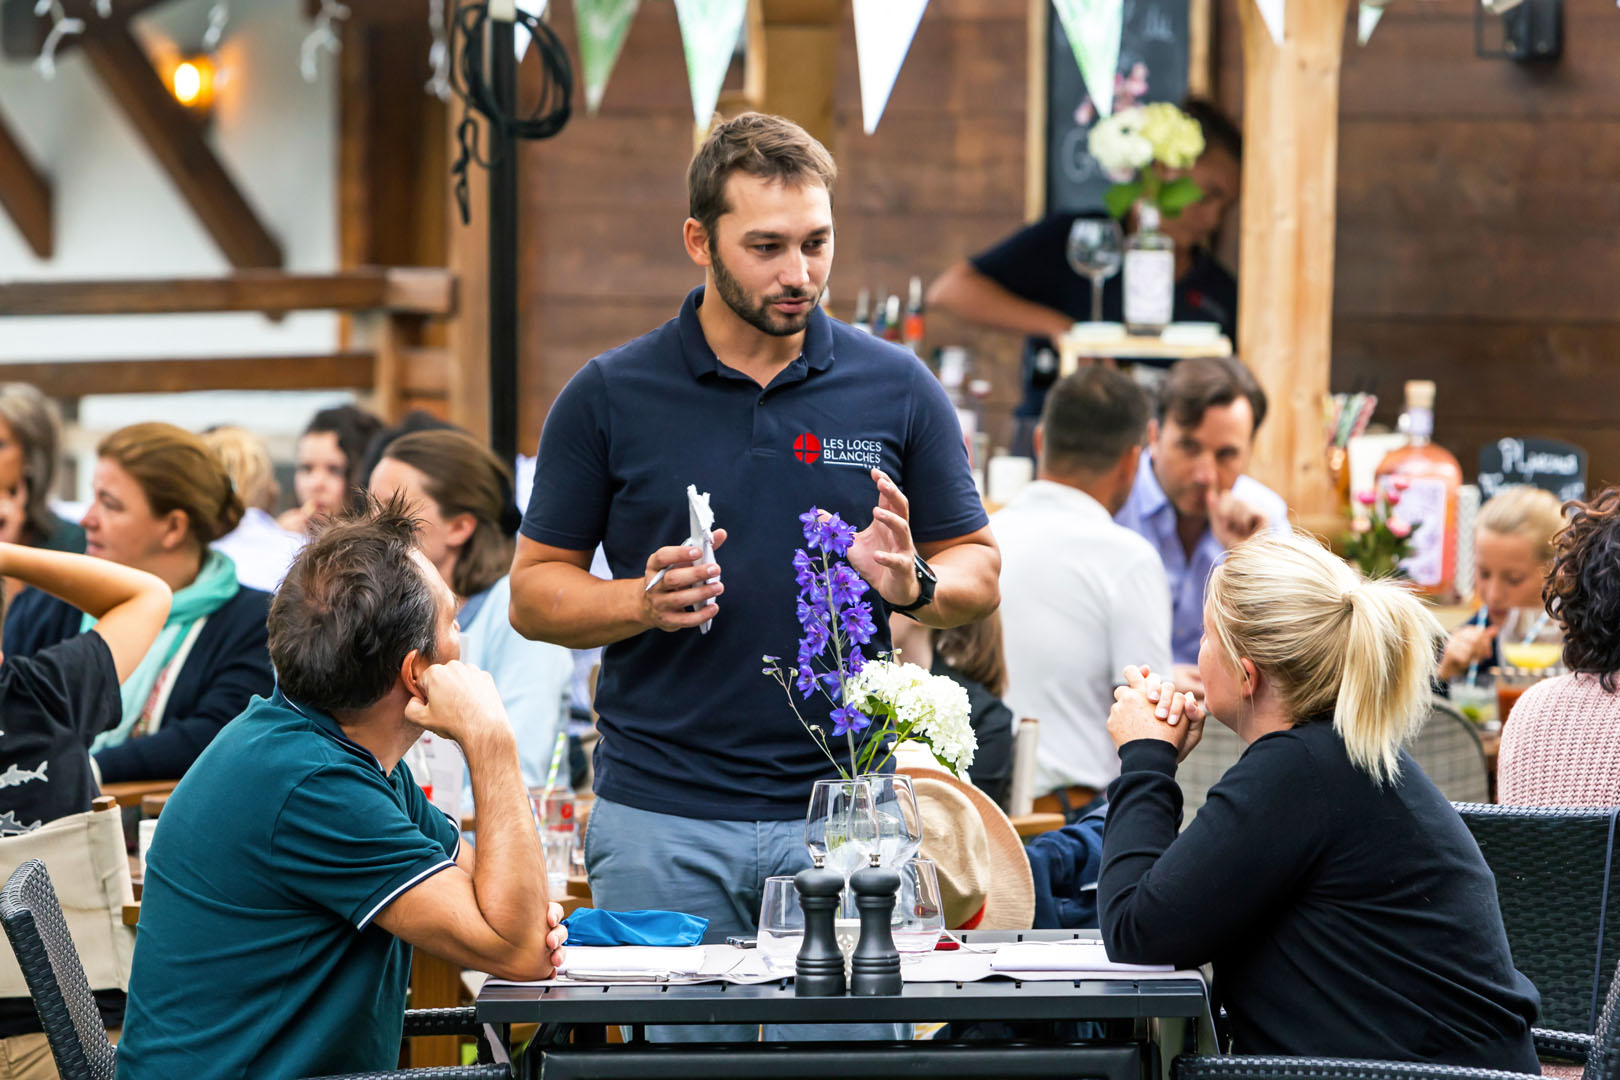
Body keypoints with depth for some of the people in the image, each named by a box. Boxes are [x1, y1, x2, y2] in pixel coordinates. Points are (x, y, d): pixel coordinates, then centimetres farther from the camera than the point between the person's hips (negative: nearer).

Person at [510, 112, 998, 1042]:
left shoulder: (898, 388, 6)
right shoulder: (610, 398, 3)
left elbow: (979, 568, 11)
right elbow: (536, 589, 6)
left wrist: (913, 582, -11)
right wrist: (644, 601, -13)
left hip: (845, 815, 1)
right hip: (662, 824, 0)